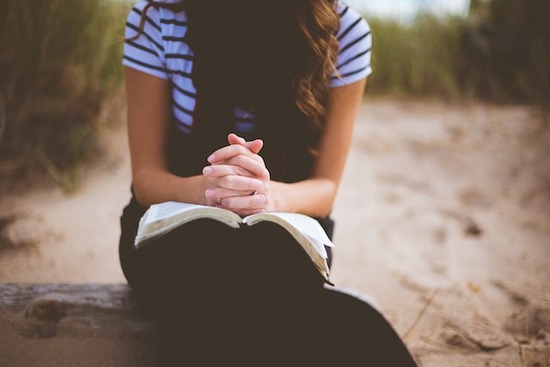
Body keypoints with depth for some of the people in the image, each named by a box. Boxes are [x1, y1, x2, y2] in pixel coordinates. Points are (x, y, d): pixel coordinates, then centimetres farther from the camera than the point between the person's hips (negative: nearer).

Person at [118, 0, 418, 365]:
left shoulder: (345, 30, -10)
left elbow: (325, 187, -7)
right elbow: (146, 178, -8)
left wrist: (269, 194, -31)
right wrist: (210, 188, -32)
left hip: (281, 229, -1)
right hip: (177, 221, 1)